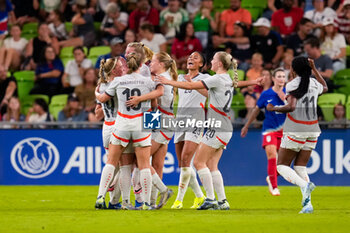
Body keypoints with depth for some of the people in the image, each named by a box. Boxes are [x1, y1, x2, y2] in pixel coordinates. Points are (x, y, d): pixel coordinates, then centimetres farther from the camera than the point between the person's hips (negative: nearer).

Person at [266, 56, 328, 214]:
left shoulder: (292, 85, -11)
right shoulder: (314, 84, 8)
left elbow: (291, 107, -24)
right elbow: (325, 88, 33)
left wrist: (273, 108, -8)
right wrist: (314, 69, 36)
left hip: (295, 131, -6)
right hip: (312, 130, 6)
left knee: (282, 166, 5)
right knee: (300, 167, 10)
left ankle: (305, 185, -24)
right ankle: (307, 204, -8)